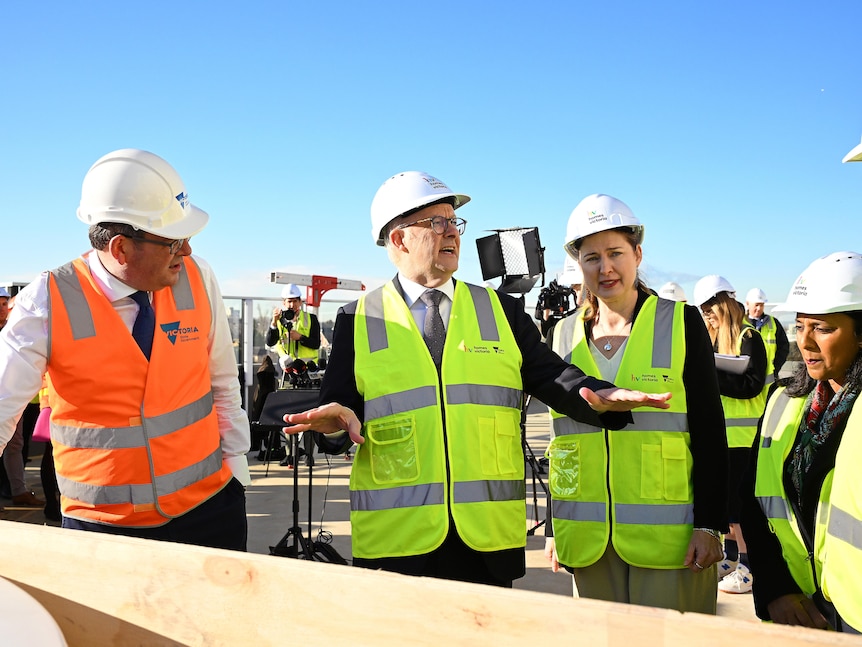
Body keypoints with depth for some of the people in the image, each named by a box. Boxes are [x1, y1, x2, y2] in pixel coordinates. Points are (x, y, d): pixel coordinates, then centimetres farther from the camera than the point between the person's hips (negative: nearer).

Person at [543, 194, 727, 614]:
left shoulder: (681, 323, -1)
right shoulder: (564, 335, 7)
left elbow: (710, 432, -3)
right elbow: (559, 441, 11)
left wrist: (709, 525, -9)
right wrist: (554, 528, 10)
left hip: (668, 533, -3)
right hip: (589, 539, 3)